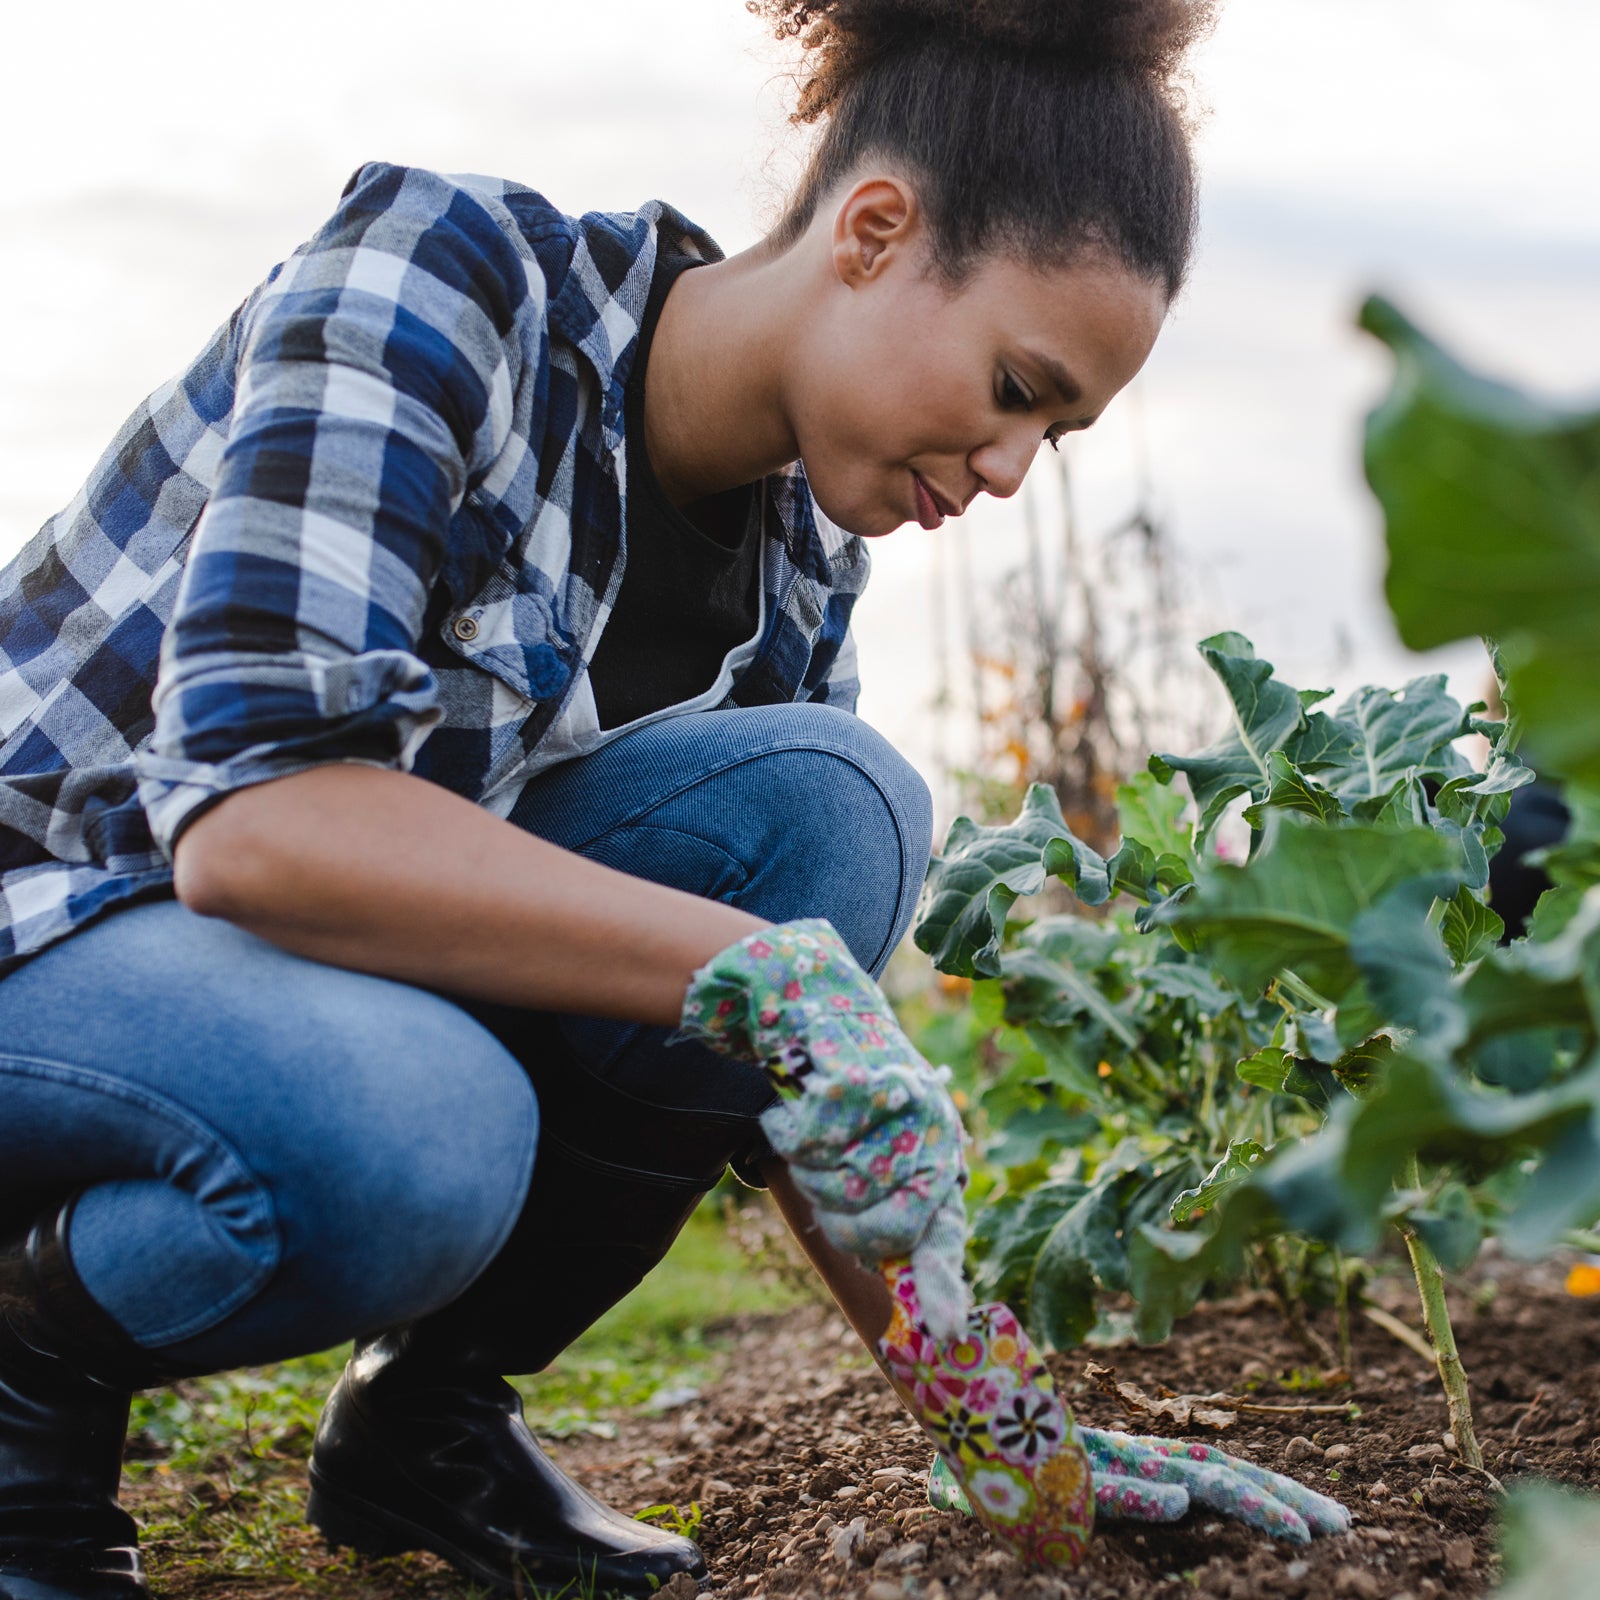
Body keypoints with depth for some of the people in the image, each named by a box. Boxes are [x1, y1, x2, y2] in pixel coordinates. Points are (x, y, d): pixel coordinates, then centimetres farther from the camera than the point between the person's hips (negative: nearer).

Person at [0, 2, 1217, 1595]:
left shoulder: (799, 554, -2)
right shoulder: (436, 283, -21)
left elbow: (814, 1058, 3)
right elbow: (250, 814, -34)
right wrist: (750, 970, -36)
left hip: (369, 971, 6)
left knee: (836, 801, -17)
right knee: (410, 1125, -38)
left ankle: (431, 1407, -3)